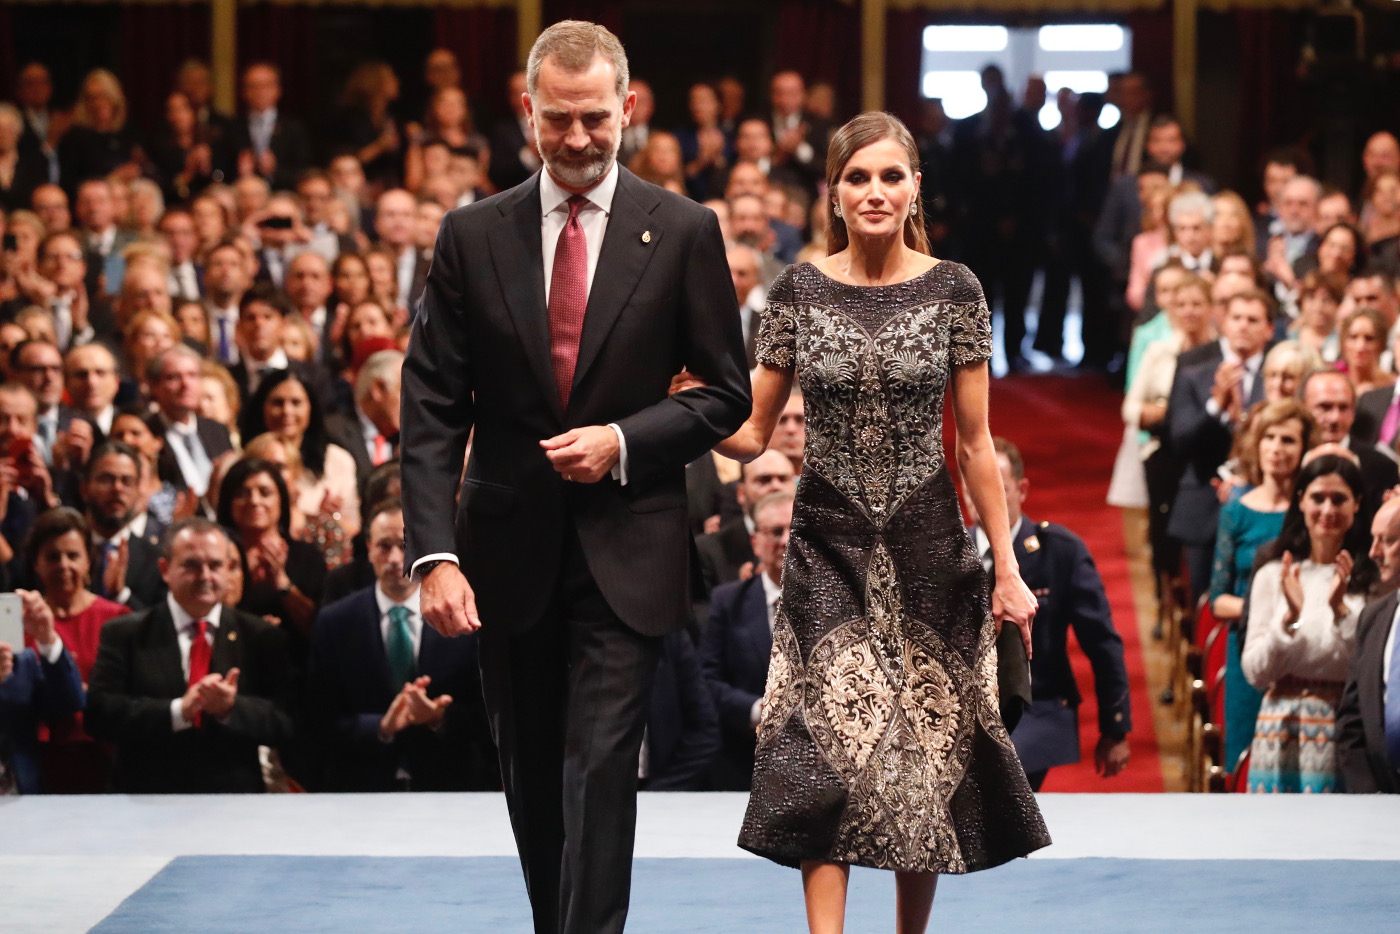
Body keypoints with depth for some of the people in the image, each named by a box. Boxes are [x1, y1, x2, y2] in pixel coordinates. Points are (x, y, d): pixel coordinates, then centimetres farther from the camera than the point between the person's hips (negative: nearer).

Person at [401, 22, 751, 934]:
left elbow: (727, 394, 3)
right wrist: (436, 554, -12)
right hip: (511, 550, 2)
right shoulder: (474, 236, 1)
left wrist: (624, 441, -14)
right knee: (531, 779, 13)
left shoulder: (682, 233, -2)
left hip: (626, 550, -2)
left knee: (600, 768, -11)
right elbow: (431, 410, -2)